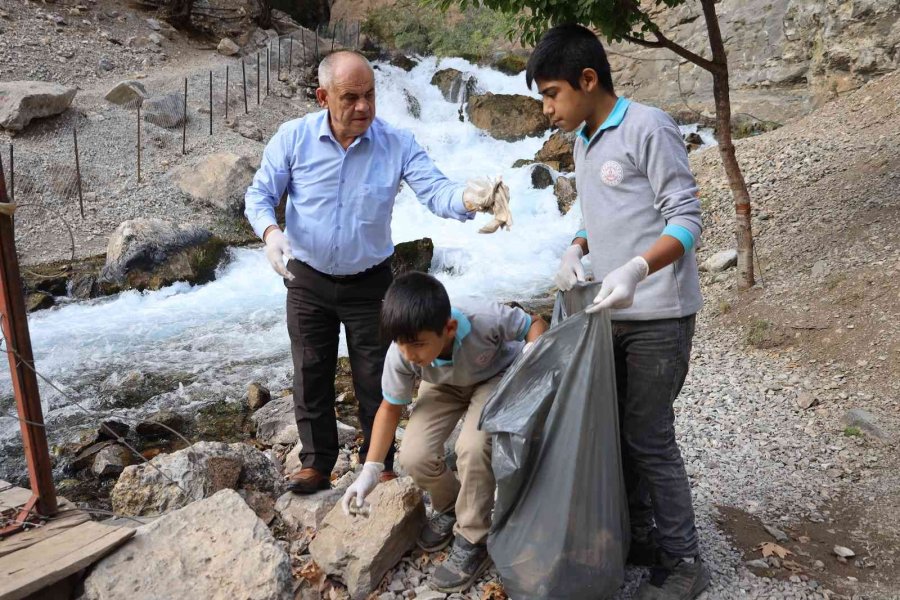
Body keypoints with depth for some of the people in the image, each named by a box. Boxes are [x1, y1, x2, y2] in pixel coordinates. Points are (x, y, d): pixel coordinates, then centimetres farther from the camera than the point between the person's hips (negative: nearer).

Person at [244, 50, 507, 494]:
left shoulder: (397, 144, -12)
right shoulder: (293, 137, -10)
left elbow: (434, 191, -24)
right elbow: (260, 194, -5)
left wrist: (468, 198, -47)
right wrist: (270, 231, -28)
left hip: (369, 282, -1)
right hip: (308, 279, 1)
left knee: (374, 378, 7)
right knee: (311, 375, 10)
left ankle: (378, 464, 27)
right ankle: (316, 462, 28)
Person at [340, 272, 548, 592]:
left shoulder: (487, 319, -39)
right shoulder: (401, 354, -30)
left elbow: (534, 323, -17)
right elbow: (391, 408, -12)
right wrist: (370, 469, -14)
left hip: (497, 377, -2)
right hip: (444, 385, 3)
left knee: (472, 447, -30)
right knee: (415, 456, -21)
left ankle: (473, 541, -6)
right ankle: (449, 506, 14)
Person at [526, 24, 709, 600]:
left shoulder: (648, 128, -12)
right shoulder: (584, 144, 13)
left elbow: (687, 217, -16)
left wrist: (635, 269, -31)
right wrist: (576, 249, -1)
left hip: (657, 315, -8)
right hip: (610, 313, 8)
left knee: (649, 438, -1)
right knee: (615, 429, 14)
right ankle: (639, 535, 31)